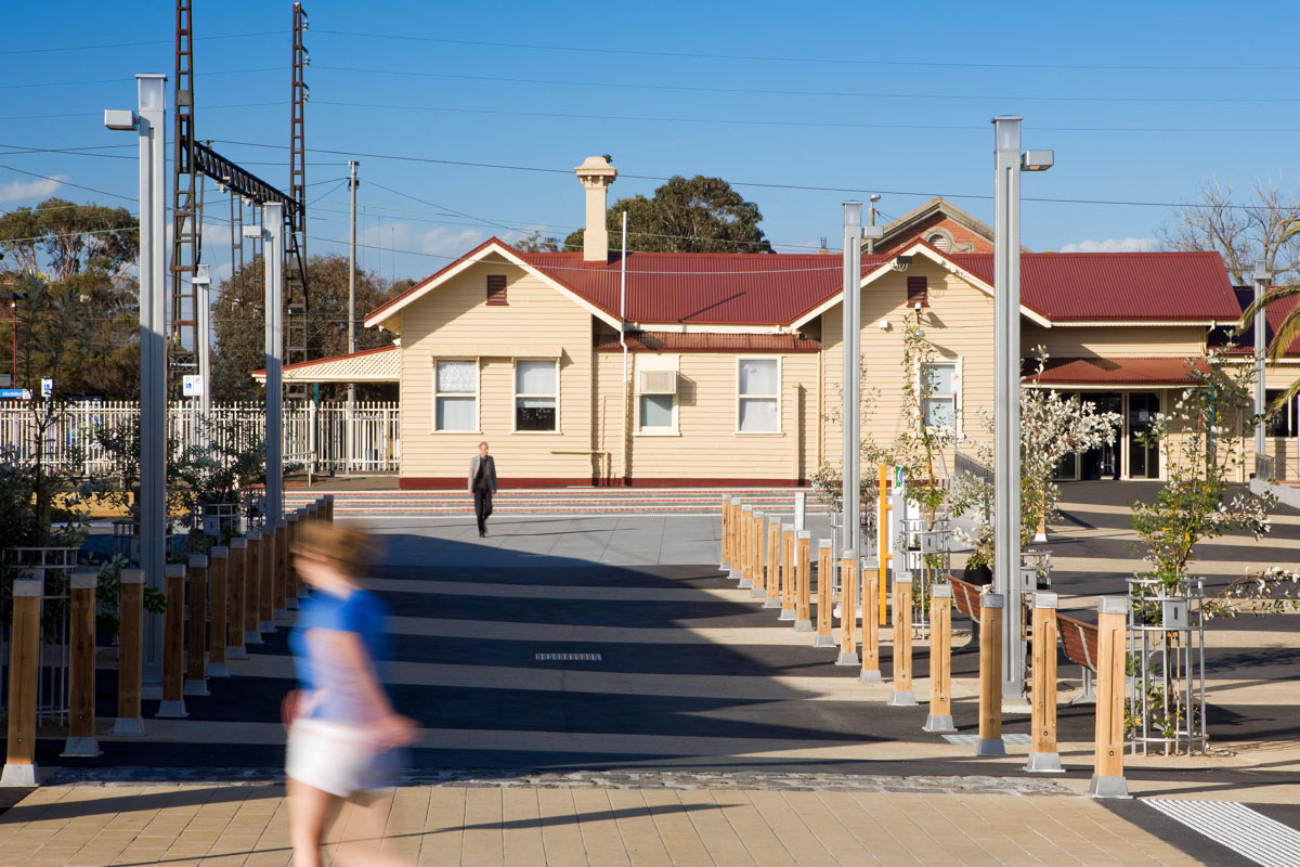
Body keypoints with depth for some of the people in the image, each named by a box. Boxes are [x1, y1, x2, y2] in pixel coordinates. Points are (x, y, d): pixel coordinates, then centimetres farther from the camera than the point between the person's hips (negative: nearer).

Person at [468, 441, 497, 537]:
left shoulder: (490, 459, 7)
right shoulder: (474, 459, -1)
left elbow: (493, 474, 11)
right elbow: (471, 474, 0)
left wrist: (494, 488, 7)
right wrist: (471, 488, -5)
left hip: (487, 488, 2)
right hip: (478, 488, -2)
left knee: (488, 509, -7)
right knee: (479, 510, -5)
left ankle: (483, 520, 26)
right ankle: (481, 531, 3)